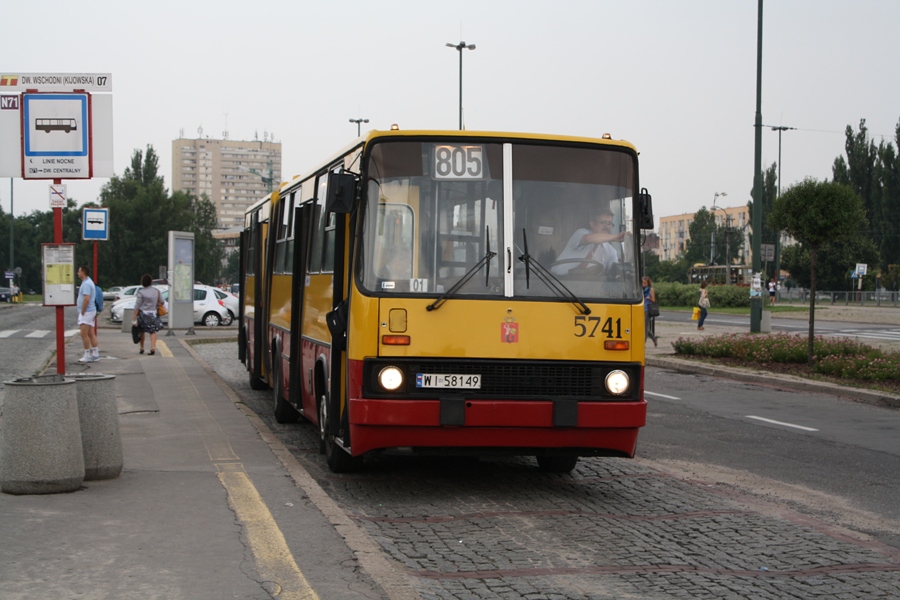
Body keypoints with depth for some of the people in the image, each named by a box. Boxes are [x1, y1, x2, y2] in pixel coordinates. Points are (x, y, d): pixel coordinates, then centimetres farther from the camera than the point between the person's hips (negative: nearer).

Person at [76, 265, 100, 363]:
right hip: (91, 311, 10)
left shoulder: (86, 284, -18)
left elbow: (86, 299, -26)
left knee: (84, 334, -7)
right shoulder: (88, 282, 15)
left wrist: (82, 312, -20)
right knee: (91, 334, 11)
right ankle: (95, 354, 13)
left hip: (86, 312, -10)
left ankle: (87, 356, -5)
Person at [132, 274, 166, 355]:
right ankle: (153, 347, -12)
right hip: (153, 314, 2)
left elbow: (137, 307, -13)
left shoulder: (140, 293, -12)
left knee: (142, 331, 15)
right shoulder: (156, 291, -1)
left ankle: (142, 348, 23)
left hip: (142, 313, -2)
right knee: (153, 331, 8)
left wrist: (134, 318, -11)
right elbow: (162, 302, 8)